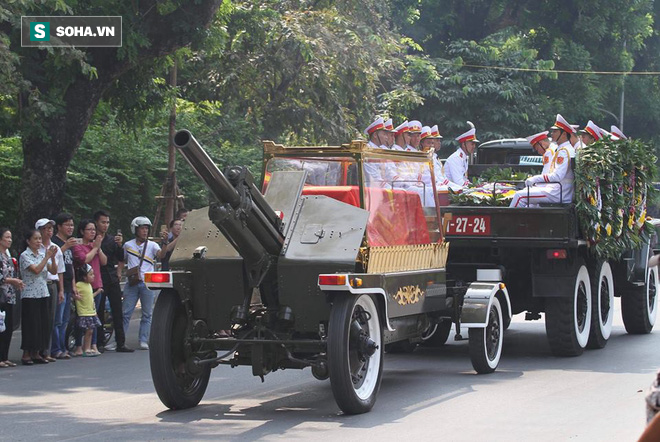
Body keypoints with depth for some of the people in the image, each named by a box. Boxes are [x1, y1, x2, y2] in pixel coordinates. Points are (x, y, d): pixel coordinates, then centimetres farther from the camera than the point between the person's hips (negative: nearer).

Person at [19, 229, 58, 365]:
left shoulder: (43, 254, 11)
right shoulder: (25, 256, -8)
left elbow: (54, 271, 4)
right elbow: (36, 270, -21)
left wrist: (53, 257, -10)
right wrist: (47, 257, -18)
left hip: (43, 294, 6)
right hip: (30, 295, -6)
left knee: (43, 323, 6)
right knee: (31, 324, -5)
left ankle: (36, 353, 13)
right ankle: (26, 354, 1)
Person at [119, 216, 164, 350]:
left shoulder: (152, 245, 3)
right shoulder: (128, 245, 9)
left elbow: (160, 255, -16)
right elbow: (122, 260, 22)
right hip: (132, 283, 0)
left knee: (147, 314, 2)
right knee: (126, 313, -1)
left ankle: (143, 340, 9)